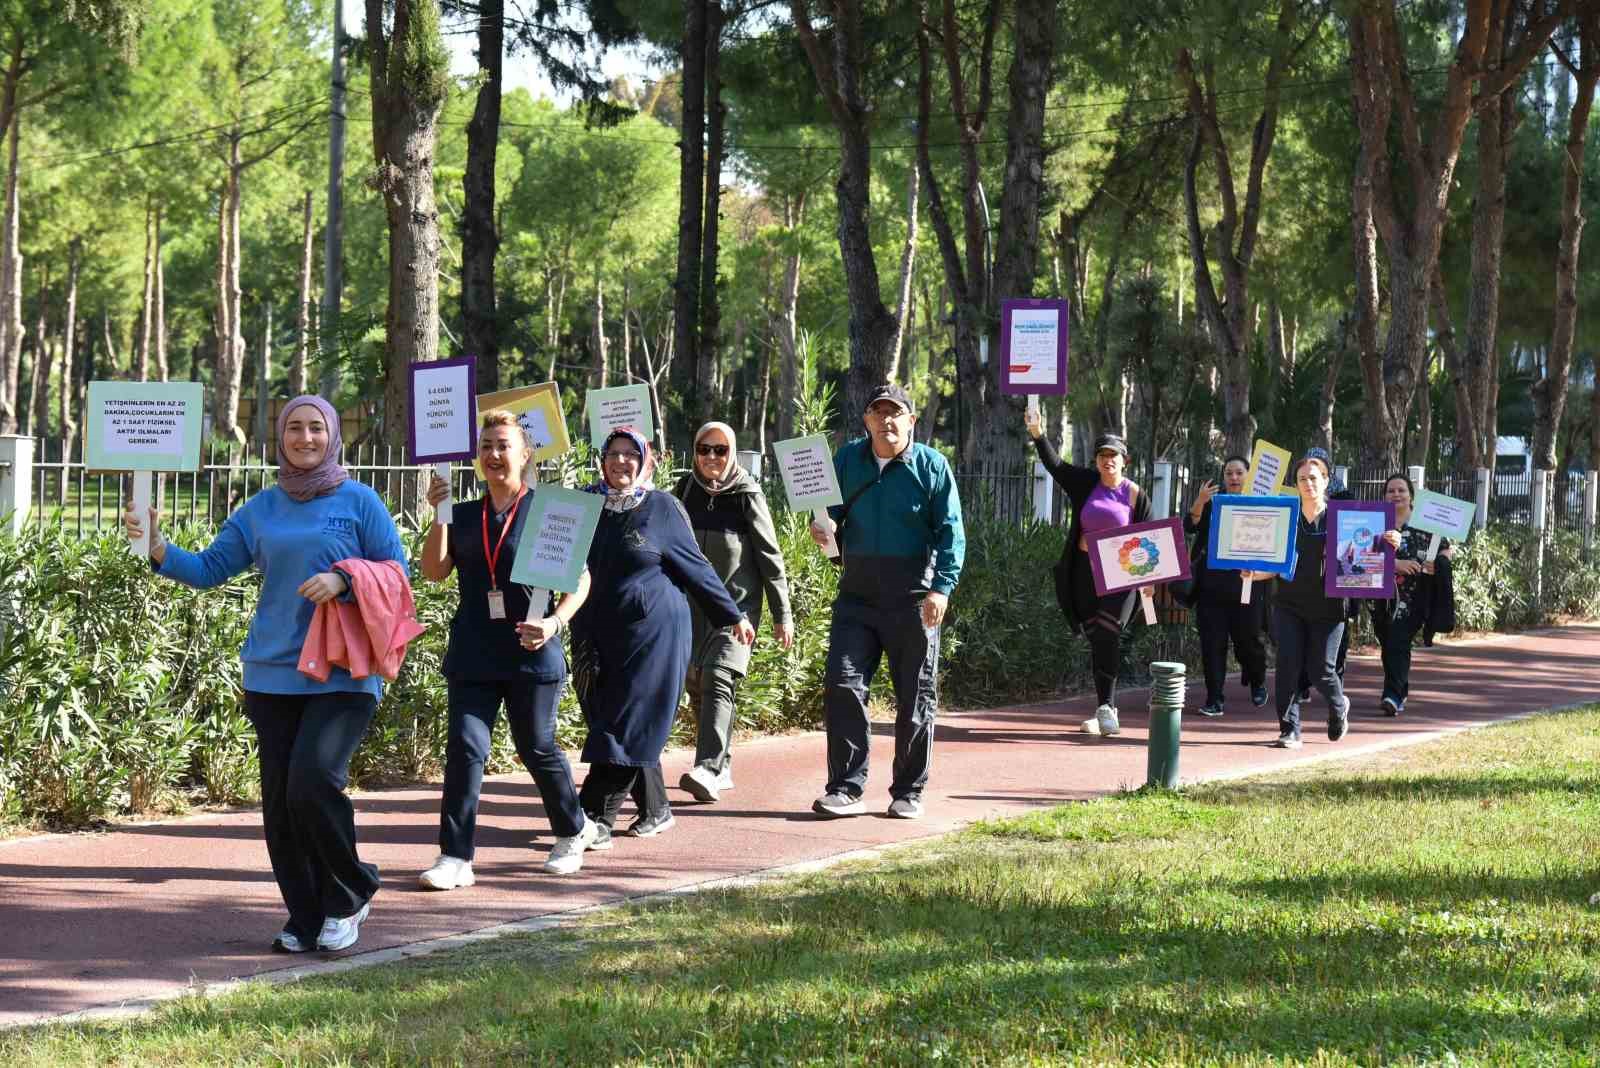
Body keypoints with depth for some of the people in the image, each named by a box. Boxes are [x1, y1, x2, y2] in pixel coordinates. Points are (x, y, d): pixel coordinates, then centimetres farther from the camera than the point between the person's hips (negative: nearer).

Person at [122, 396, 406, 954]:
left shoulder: (359, 501, 2)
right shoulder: (261, 509, 11)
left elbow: (397, 570, 0)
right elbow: (209, 569, 11)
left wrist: (342, 580, -16)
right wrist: (158, 549, -5)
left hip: (342, 675, -4)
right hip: (272, 673, 4)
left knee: (313, 781, -20)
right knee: (279, 800, 3)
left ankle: (349, 894, 2)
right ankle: (306, 918, 16)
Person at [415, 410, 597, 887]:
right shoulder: (462, 516, 10)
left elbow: (580, 579, -1)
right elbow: (434, 571, -2)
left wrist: (554, 622, -16)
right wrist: (440, 516, -12)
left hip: (530, 653, -3)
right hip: (473, 654, 3)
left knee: (537, 749, 9)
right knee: (465, 749, -7)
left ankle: (573, 831, 33)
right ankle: (455, 857, -7)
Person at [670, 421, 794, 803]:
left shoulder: (747, 495, -5)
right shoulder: (684, 491, 6)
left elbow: (769, 556, -2)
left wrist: (782, 614, -2)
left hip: (737, 602, -5)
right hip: (692, 603, 5)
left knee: (718, 680, -19)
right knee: (696, 685, 7)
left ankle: (708, 769, -30)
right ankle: (721, 769, 18)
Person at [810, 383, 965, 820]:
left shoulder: (931, 466, -2)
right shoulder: (847, 459, 6)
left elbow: (951, 534, -5)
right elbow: (832, 511, 18)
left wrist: (942, 588, -17)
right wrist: (825, 528, -7)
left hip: (912, 599, -2)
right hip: (857, 596, 2)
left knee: (915, 697, 5)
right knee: (841, 685, -8)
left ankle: (908, 793, 16)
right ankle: (846, 788, -3)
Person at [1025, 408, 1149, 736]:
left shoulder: (1135, 496, -1)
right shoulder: (1086, 483, 6)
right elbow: (1054, 464, 0)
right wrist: (1038, 436, -14)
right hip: (1085, 572, 3)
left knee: (1109, 635, -17)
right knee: (1096, 640, 6)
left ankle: (1106, 707, -14)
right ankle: (1107, 709, 12)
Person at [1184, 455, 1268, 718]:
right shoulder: (1213, 501, 10)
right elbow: (1190, 526, -3)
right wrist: (1199, 503, -20)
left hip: (1245, 585, -2)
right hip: (1212, 584, 2)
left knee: (1248, 640, 3)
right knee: (1212, 643, -1)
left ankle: (1257, 683, 32)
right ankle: (1214, 699, 2)